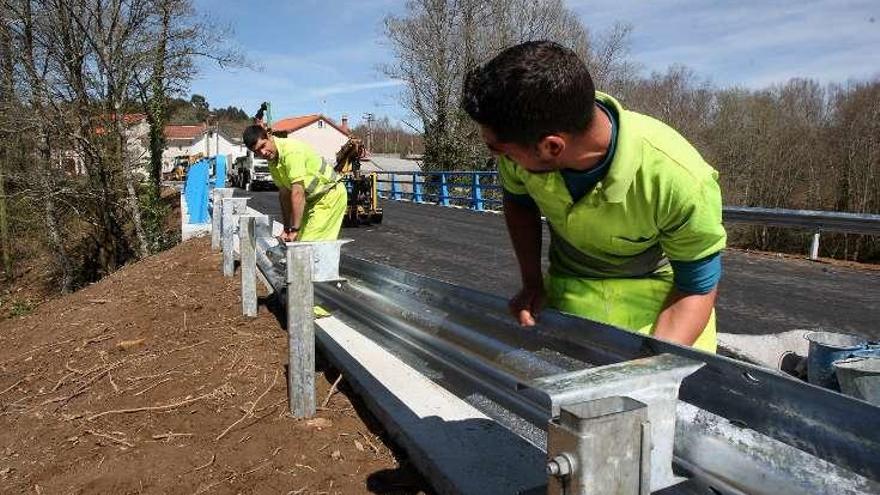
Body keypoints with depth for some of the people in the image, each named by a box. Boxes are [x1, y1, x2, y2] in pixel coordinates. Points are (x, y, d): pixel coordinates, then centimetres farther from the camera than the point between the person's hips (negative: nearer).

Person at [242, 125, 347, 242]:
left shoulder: (291, 150, -27)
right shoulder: (272, 160, 2)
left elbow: (298, 193, -32)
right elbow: (284, 194, 3)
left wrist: (294, 230, -31)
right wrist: (287, 229, 0)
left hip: (330, 194, -9)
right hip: (313, 198, 9)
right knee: (299, 240, 6)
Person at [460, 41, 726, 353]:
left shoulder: (682, 180, -36)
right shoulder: (522, 142, -25)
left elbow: (697, 288, -21)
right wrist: (532, 282, -9)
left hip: (657, 296, -2)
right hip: (568, 290, 2)